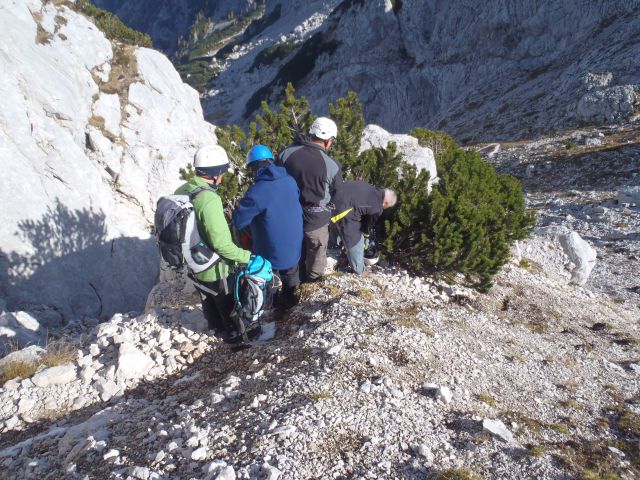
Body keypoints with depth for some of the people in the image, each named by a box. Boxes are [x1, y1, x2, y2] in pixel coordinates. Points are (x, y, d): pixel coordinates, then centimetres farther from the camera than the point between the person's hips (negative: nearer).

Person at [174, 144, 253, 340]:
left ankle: (217, 328, 53)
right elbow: (221, 243, -33)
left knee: (207, 299, 30)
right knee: (227, 303, 19)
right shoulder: (209, 199, -33)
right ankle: (232, 334, 41)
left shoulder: (181, 191, -7)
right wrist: (247, 257, -21)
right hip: (213, 269, -7)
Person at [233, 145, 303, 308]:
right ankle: (291, 301, 51)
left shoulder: (257, 191, -26)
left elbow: (238, 221, -18)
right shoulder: (290, 181, -6)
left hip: (272, 252, -6)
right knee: (291, 276, 29)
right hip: (294, 245, 6)